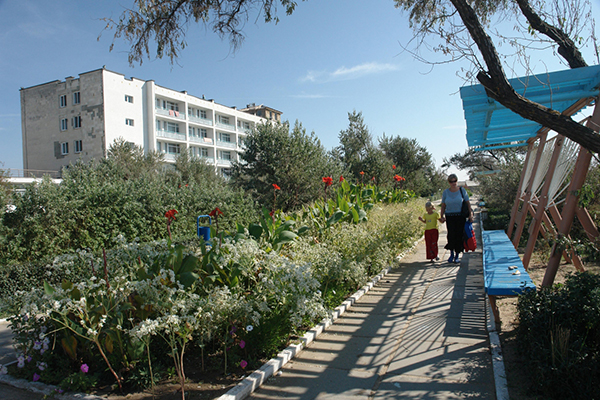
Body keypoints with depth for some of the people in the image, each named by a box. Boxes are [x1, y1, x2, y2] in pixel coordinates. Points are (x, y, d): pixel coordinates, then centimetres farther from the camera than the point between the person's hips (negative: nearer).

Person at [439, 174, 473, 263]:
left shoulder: (462, 191, 3)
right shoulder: (446, 192, 5)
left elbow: (468, 203, 5)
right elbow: (443, 206, 10)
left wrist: (470, 214, -4)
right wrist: (442, 216, 1)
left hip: (460, 216, 0)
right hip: (449, 216, 0)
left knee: (459, 235, 0)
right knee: (451, 235, -7)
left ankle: (457, 255, 12)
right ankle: (452, 253, 12)